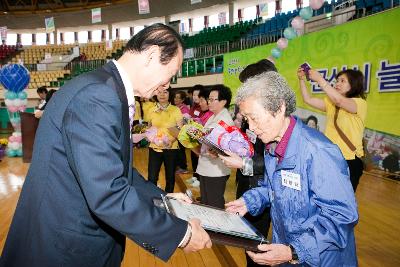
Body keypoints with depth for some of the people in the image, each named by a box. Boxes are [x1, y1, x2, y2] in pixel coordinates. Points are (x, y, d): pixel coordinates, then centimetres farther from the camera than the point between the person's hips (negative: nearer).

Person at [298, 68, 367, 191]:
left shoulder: (360, 103, -9)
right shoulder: (331, 102, 11)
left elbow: (340, 100, -29)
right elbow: (308, 99, 5)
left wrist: (319, 79, -27)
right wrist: (301, 79, -7)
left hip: (349, 161, -5)